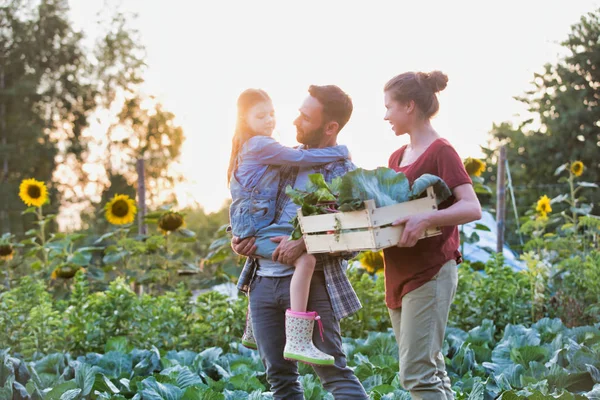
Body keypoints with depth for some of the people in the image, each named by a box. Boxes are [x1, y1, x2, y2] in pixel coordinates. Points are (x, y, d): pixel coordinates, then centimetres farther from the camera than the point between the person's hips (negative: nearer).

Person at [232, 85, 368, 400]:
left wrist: (305, 244, -24)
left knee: (333, 371, -8)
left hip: (309, 282, -6)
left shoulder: (344, 174, -7)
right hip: (263, 278, 7)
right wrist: (239, 237, 5)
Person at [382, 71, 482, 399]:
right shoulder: (397, 157, 14)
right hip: (399, 275, 9)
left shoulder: (441, 152, -10)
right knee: (431, 371, 12)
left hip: (430, 273, -9)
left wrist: (426, 219, -34)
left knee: (416, 373, -13)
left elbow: (472, 208, -19)